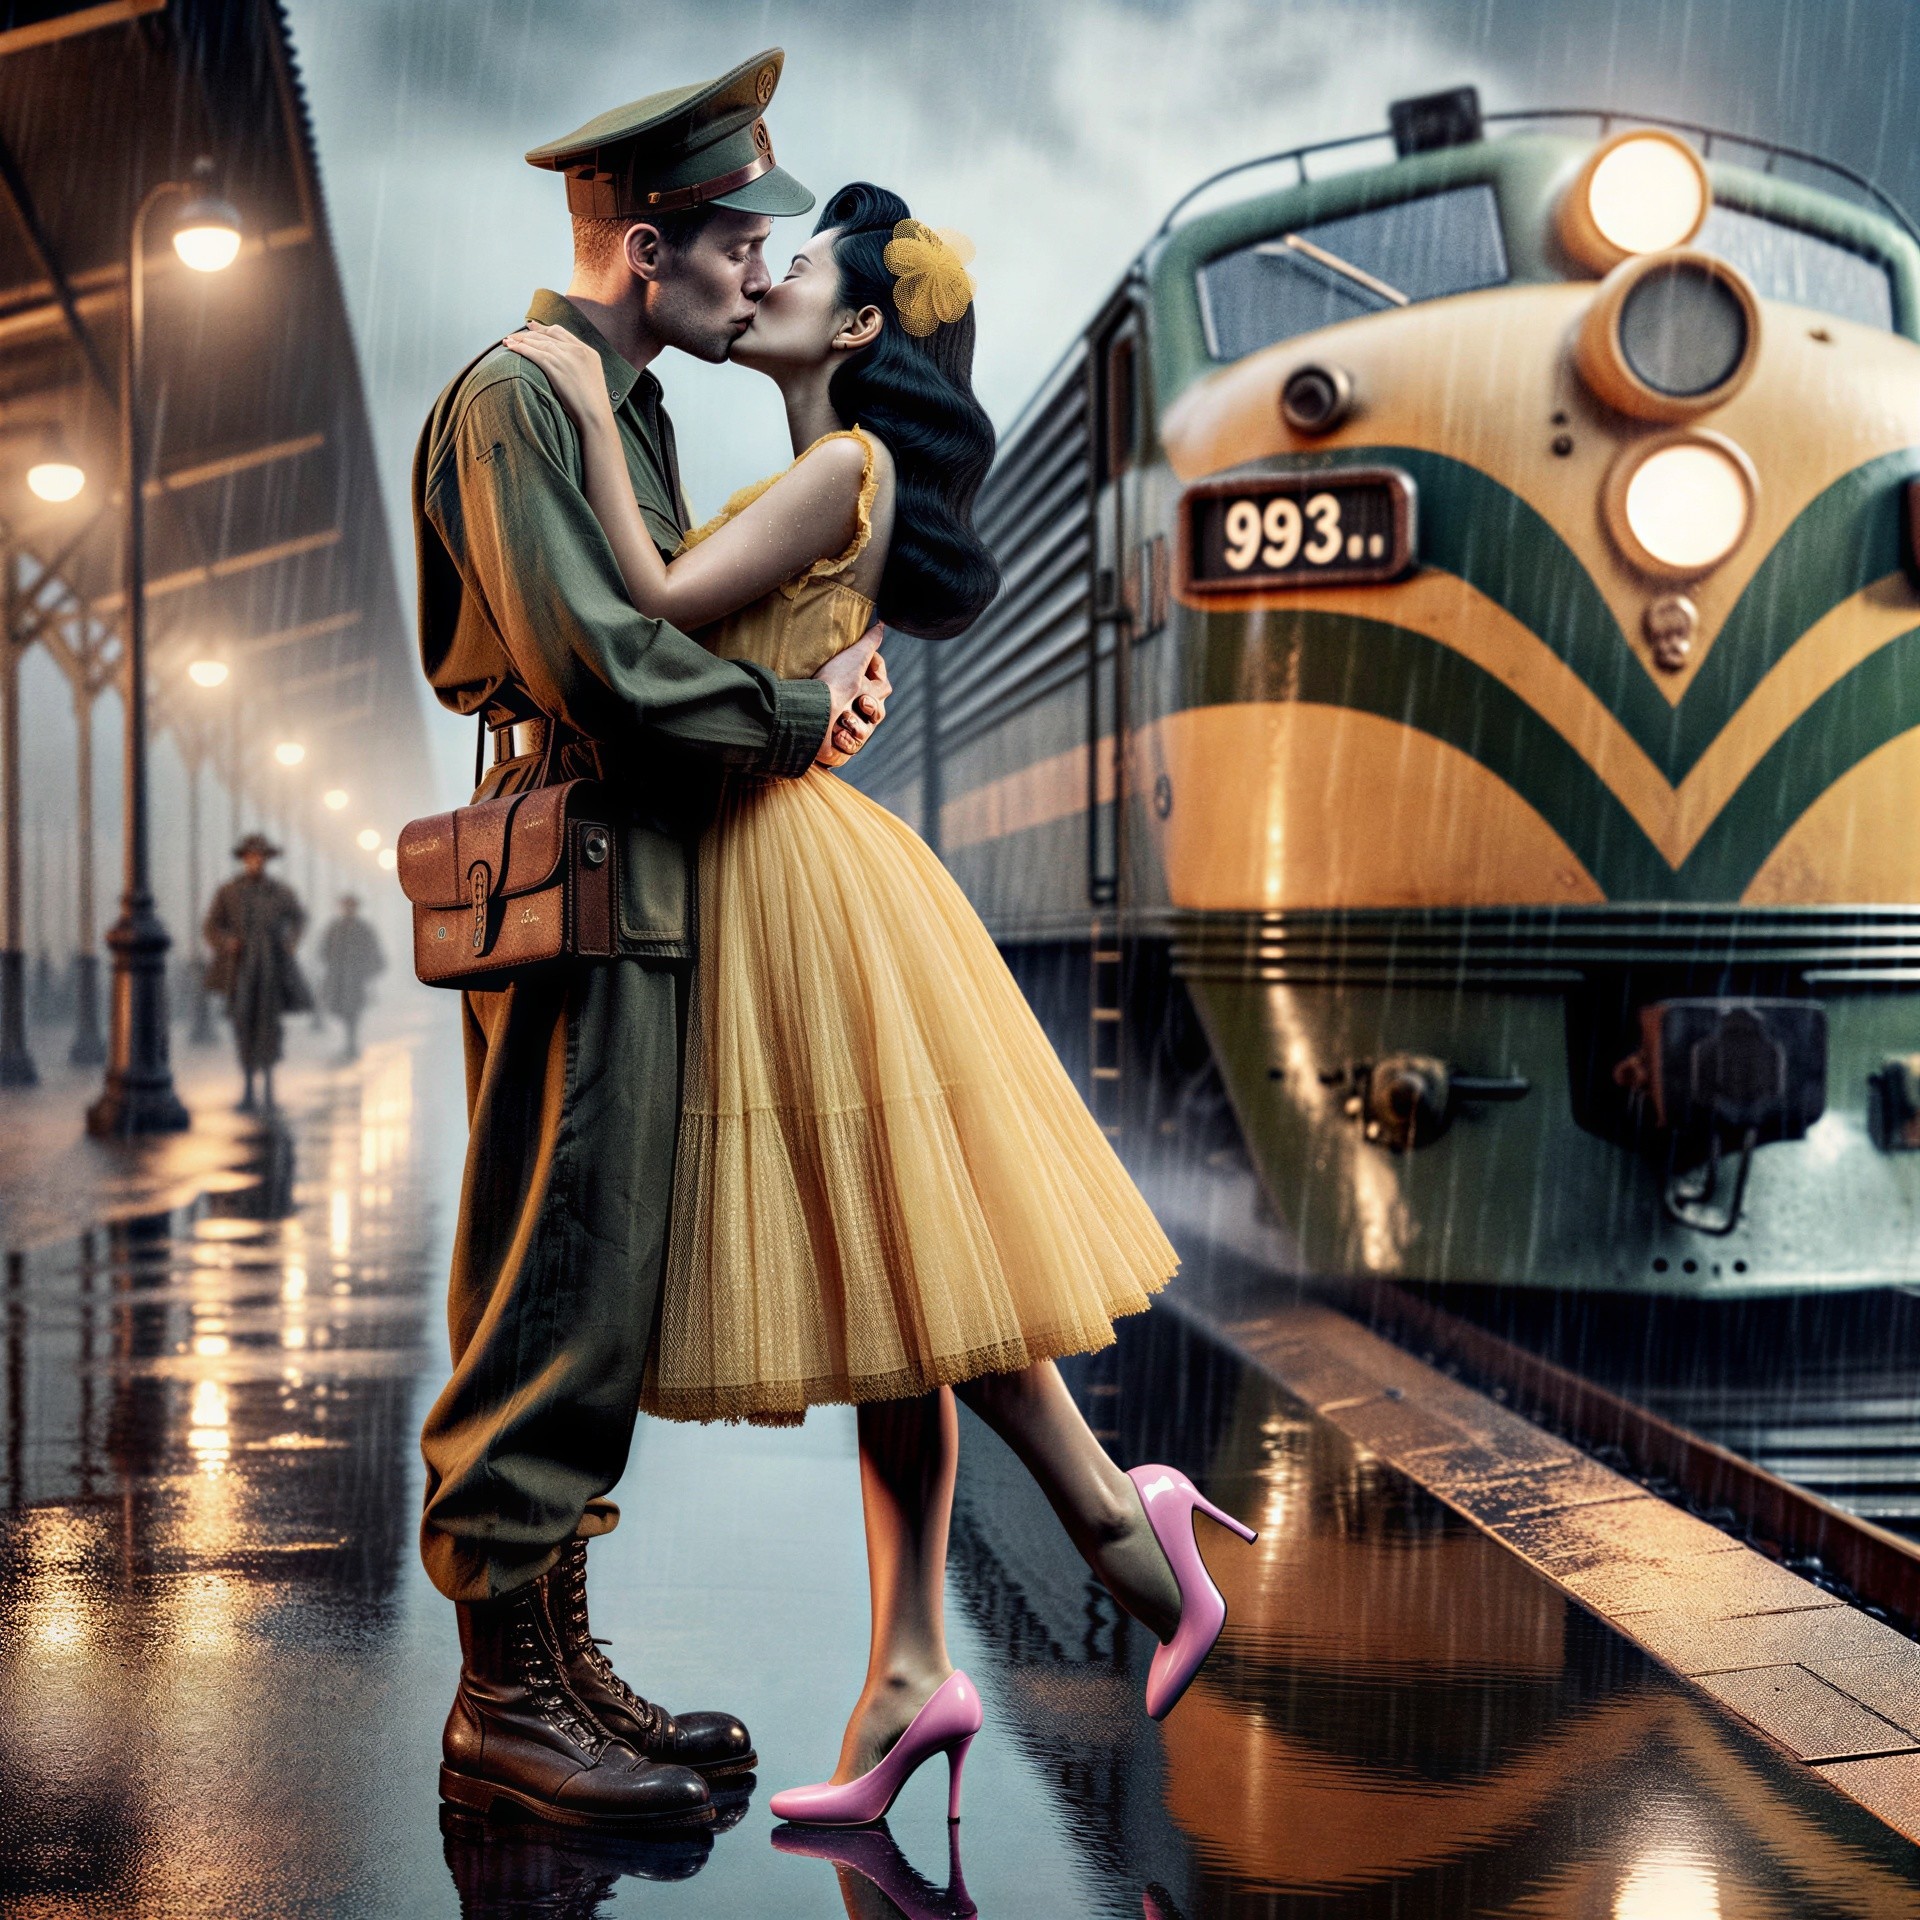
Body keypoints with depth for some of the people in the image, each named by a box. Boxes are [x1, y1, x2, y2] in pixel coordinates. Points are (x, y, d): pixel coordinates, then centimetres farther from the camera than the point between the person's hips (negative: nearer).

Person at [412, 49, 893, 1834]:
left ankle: (550, 1655, 20)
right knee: (558, 1292, -7)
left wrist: (811, 665, 9)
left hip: (642, 889, 10)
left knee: (590, 1299, 11)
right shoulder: (514, 395, -8)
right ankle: (504, 1701, 2)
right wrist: (798, 710, -8)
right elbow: (593, 663, -18)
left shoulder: (629, 409, 23)